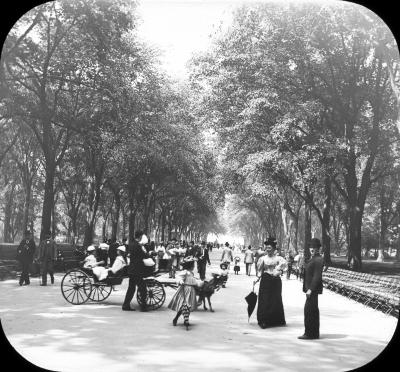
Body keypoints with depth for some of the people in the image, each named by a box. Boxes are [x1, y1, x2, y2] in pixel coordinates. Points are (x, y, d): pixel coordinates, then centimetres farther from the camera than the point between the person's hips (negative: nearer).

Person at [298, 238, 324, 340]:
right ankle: (314, 333, 21)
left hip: (313, 289, -10)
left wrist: (310, 289, -23)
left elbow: (317, 276, -21)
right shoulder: (312, 259, 17)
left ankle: (309, 333, -3)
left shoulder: (318, 260, -15)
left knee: (309, 310, -9)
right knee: (313, 310, 14)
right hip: (310, 288, 10)